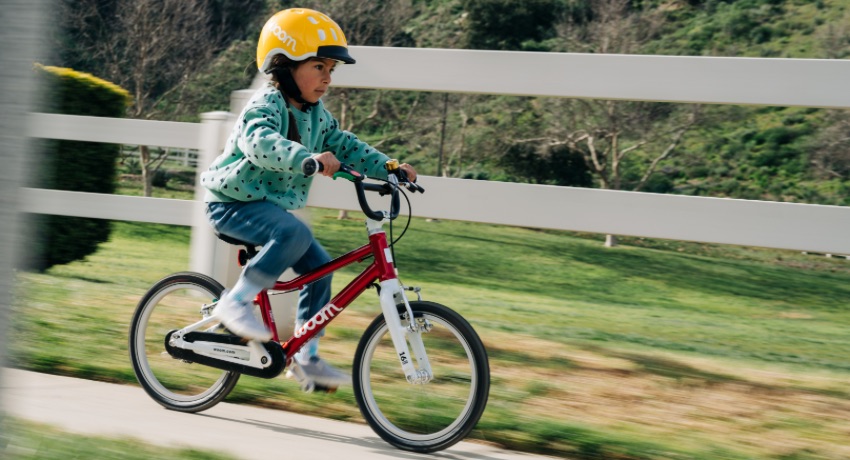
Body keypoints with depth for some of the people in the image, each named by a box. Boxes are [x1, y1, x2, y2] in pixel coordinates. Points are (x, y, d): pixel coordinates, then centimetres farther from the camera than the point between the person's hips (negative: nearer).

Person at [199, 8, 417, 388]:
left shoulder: (317, 115, 6)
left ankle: (307, 357, 13)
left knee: (319, 265, 3)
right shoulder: (266, 105, -20)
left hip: (271, 206, 9)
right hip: (233, 203, -9)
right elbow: (260, 142, -40)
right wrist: (307, 158, -56)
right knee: (294, 234, -33)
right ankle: (236, 301, -22)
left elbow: (345, 145, 9)